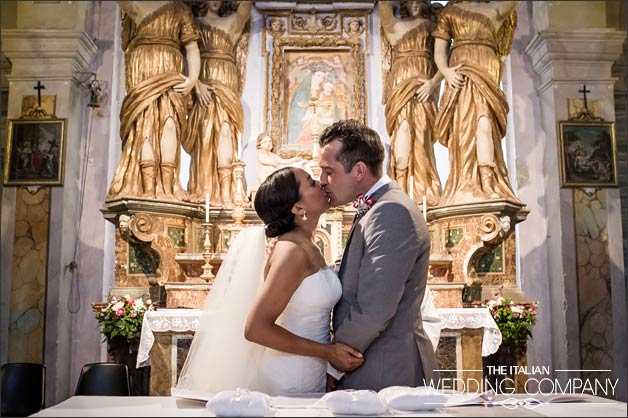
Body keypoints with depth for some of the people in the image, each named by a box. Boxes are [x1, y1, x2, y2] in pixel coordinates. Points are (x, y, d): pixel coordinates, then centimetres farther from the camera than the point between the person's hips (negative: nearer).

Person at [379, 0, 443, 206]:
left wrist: (433, 82, -10)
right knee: (404, 126, -18)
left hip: (423, 87, 0)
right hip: (401, 84, 0)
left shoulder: (432, 28, 17)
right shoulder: (395, 26, 20)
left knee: (420, 138, -9)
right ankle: (401, 191, -21)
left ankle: (423, 194, -11)